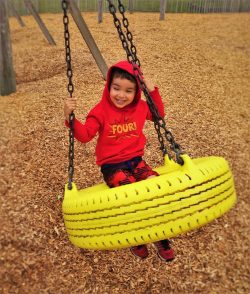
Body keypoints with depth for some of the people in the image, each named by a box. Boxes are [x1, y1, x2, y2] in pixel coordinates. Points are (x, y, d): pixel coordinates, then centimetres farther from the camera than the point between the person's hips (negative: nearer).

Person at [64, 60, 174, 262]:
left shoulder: (140, 107, 4)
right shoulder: (101, 111, -8)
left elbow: (159, 114, 18)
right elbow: (84, 135, -13)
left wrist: (153, 91, 5)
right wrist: (70, 118, -29)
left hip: (136, 160, 4)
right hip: (112, 166, -4)